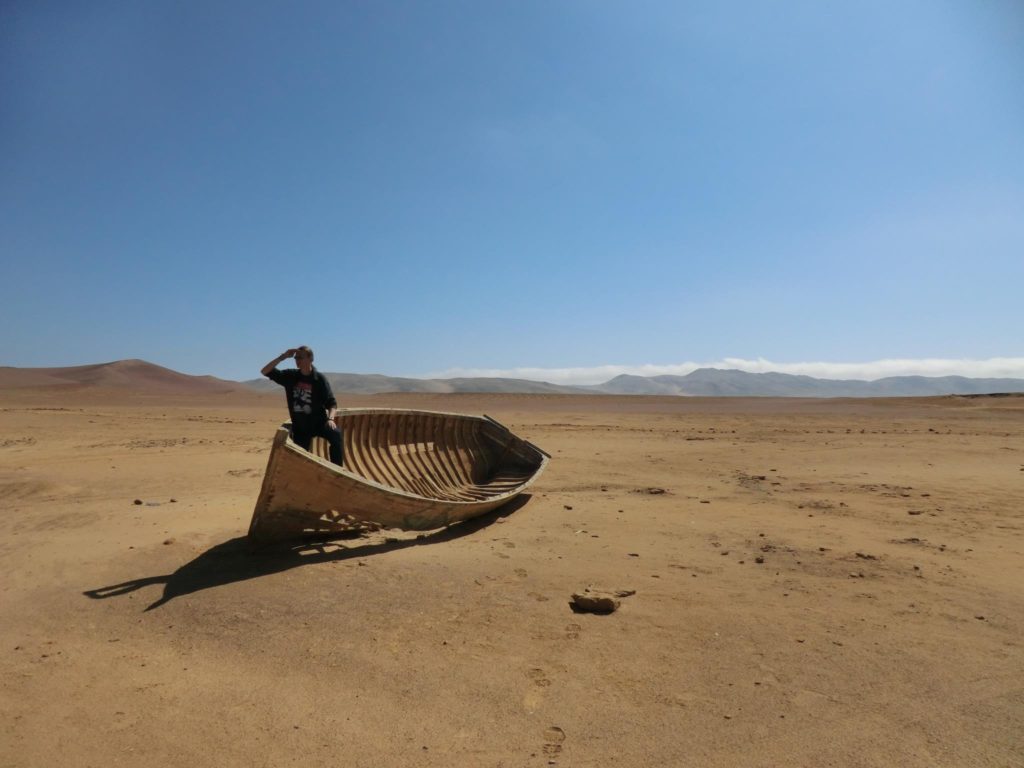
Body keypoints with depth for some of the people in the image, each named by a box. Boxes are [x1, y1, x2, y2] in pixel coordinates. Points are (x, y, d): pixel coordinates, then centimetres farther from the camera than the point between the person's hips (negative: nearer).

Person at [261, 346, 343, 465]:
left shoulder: (320, 379, -9)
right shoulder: (290, 376, 1)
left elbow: (332, 403, -11)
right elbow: (265, 371, 0)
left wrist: (330, 419, -30)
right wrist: (282, 357, -11)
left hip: (319, 422, -4)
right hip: (299, 426, 4)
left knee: (336, 434, -33)